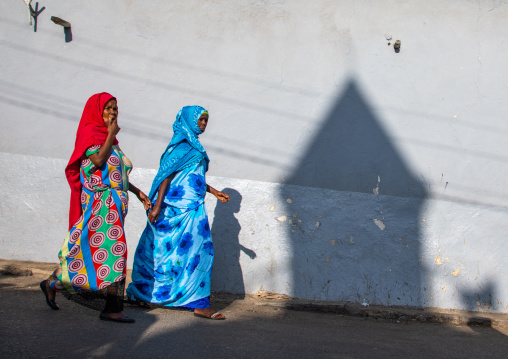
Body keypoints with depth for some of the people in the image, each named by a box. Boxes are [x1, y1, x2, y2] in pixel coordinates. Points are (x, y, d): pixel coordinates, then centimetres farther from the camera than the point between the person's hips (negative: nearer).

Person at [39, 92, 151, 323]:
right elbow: (99, 160, -22)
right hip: (99, 202, -8)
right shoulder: (90, 132, -5)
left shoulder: (107, 137, 20)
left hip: (114, 203, 8)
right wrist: (111, 134, -12)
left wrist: (138, 192, 15)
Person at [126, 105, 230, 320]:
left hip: (189, 204, 10)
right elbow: (166, 175, -18)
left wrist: (214, 192, 26)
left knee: (163, 250, 14)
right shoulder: (183, 145, -12)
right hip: (184, 206, -10)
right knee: (196, 251, -7)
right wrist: (157, 205, -22)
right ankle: (199, 305, -3)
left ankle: (141, 292, 23)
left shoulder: (192, 145, 17)